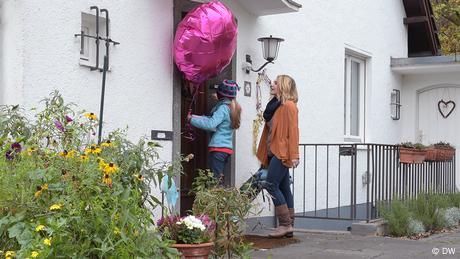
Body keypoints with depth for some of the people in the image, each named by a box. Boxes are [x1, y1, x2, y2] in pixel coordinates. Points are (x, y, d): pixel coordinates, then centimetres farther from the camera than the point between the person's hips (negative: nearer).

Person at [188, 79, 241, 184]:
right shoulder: (233, 108, 15)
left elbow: (211, 124, -21)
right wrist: (196, 117, 7)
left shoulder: (223, 108, -10)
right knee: (219, 178, 11)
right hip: (228, 148, 9)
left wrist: (192, 119, -12)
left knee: (215, 179, -9)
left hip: (218, 148, -9)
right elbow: (215, 120, 12)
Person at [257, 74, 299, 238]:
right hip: (275, 152, 9)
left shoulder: (289, 105, -8)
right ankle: (288, 226, 10)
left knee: (271, 185, -12)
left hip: (282, 153, -9)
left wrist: (294, 155, -20)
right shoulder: (275, 105, 19)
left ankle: (285, 224, -8)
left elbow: (293, 131, -15)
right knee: (284, 188, 8)